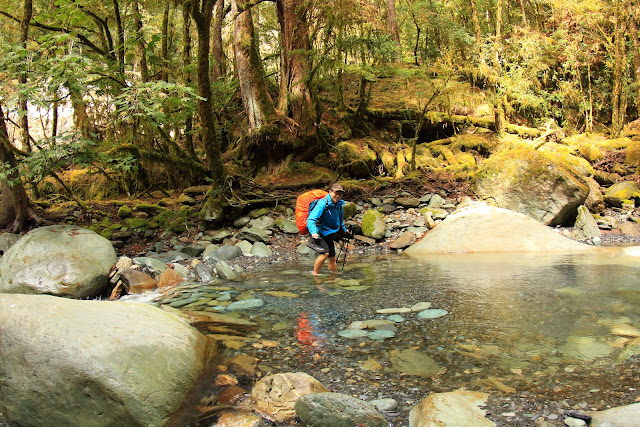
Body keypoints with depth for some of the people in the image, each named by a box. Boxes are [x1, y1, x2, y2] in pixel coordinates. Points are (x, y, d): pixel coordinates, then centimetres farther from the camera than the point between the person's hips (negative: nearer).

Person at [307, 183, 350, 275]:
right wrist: (314, 232, -45)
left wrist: (344, 230, 32)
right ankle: (315, 274, -15)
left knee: (332, 258, 10)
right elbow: (310, 219, -31)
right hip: (318, 234, -8)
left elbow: (340, 219, 25)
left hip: (329, 234, 8)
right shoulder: (322, 204, -22)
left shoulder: (339, 205, 2)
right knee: (325, 253, -27)